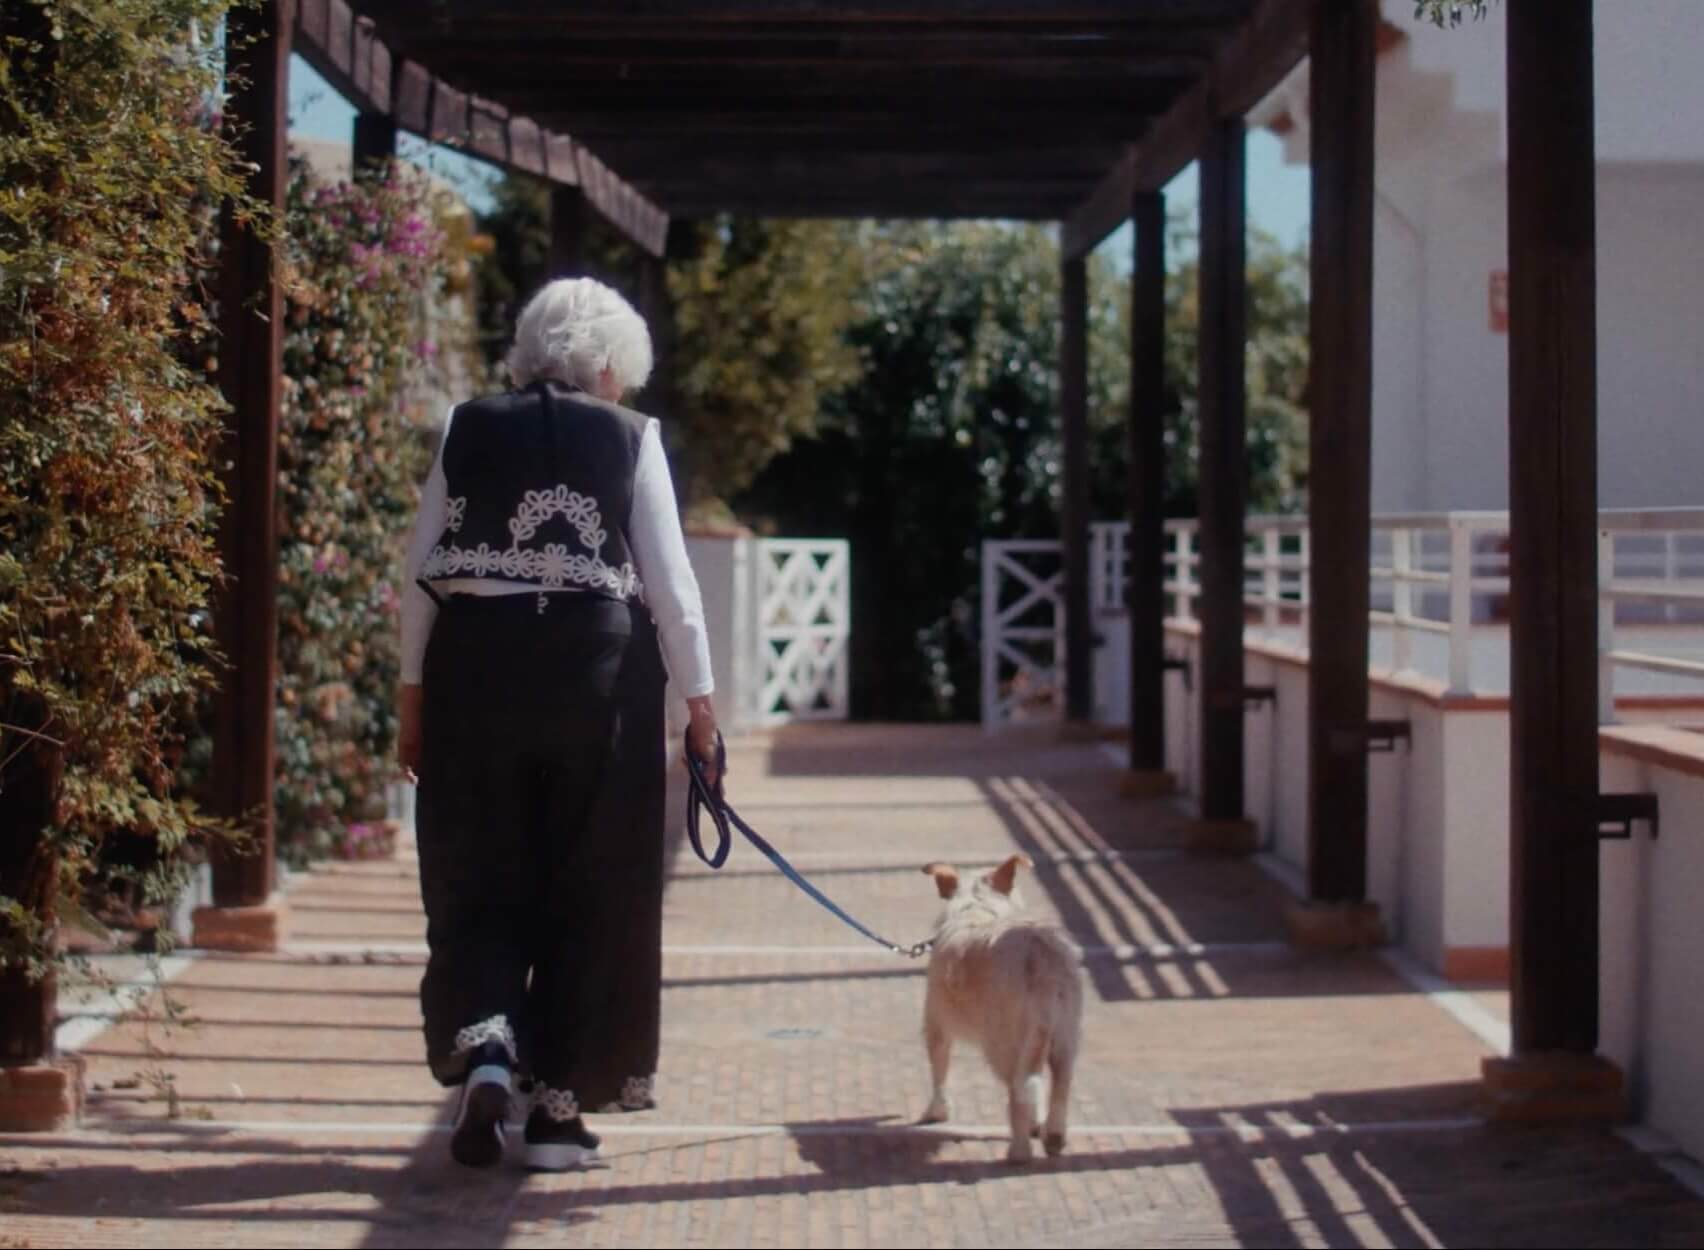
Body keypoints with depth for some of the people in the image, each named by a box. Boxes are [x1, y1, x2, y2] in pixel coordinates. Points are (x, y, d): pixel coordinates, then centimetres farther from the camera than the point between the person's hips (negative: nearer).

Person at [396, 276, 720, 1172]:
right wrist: (698, 698, 5)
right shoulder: (630, 438, 1)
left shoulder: (468, 430, 6)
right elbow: (669, 579, -1)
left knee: (478, 879, 11)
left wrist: (414, 693, 11)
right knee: (587, 889, 8)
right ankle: (559, 1107, 12)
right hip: (596, 668, -1)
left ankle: (483, 1048, -12)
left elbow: (422, 570, 5)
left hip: (476, 665, 1)